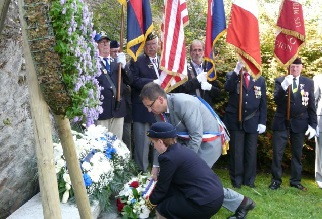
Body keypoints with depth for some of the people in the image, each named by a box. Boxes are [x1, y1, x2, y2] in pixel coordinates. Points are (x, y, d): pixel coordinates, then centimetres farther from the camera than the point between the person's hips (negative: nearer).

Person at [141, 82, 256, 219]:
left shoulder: (184, 103, -30)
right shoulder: (160, 111, -5)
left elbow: (196, 137, -28)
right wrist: (155, 165, 0)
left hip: (207, 143, -8)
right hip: (189, 142, 8)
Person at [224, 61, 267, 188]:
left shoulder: (260, 80, 8)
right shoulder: (232, 76, 3)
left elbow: (263, 103, 7)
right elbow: (227, 88, -20)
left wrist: (262, 122, 1)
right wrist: (236, 71, -29)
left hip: (252, 122, 2)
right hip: (235, 121, -2)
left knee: (251, 152, 6)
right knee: (236, 152, 3)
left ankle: (249, 180, 17)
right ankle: (236, 180, 13)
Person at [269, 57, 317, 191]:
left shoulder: (308, 83, 5)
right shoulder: (280, 81, -1)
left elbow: (311, 106, 5)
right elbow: (277, 100, -13)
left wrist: (313, 125, 0)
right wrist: (284, 86, -28)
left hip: (299, 123, 2)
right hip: (281, 123, -2)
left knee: (297, 154, 10)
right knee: (277, 153, 2)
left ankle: (295, 181, 21)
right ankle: (276, 180, 13)